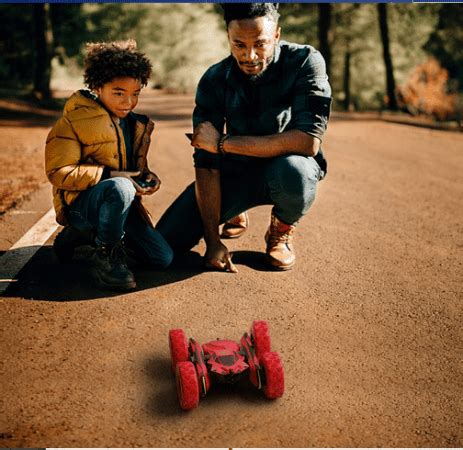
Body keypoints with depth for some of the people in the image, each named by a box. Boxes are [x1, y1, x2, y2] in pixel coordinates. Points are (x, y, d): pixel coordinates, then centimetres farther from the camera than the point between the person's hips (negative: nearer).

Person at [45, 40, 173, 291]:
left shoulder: (136, 124, 11)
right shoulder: (75, 120, -10)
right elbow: (58, 172, -17)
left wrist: (146, 177, -2)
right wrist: (110, 175, -25)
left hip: (120, 203, 8)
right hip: (80, 202, -8)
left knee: (163, 258, -1)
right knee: (120, 188, -40)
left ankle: (85, 235, 16)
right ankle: (105, 256, -15)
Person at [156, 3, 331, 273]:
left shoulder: (305, 61, -22)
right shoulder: (214, 80, -13)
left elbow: (309, 141, -34)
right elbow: (206, 164, -14)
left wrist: (223, 142, -28)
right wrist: (213, 241, -20)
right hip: (236, 172, 3)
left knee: (292, 169, -40)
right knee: (168, 240, -11)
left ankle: (281, 232, -4)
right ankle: (234, 214, 22)